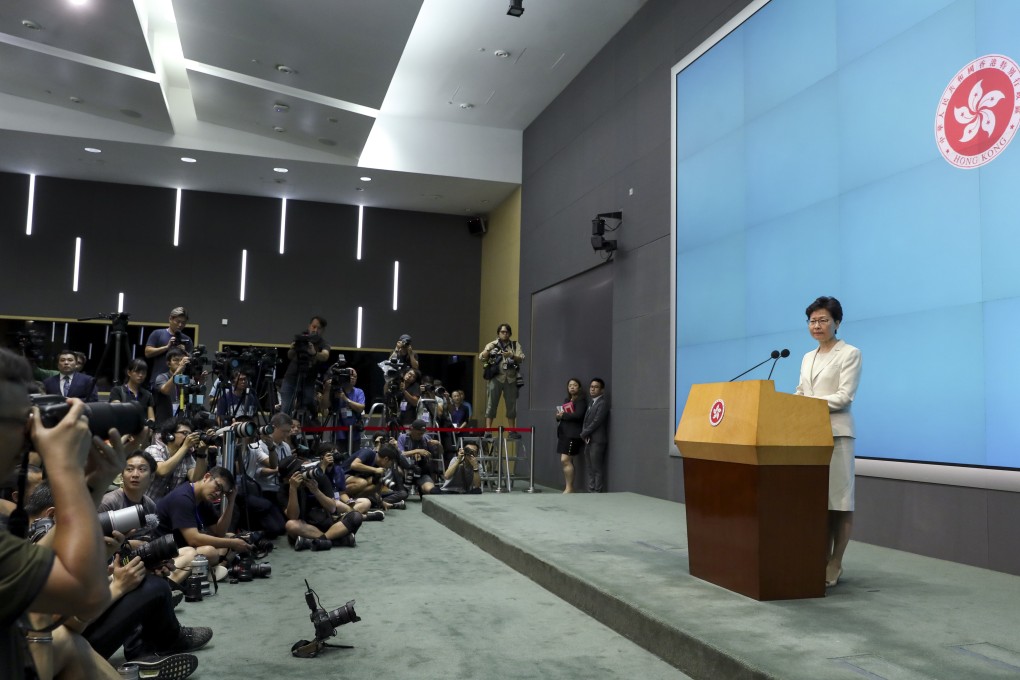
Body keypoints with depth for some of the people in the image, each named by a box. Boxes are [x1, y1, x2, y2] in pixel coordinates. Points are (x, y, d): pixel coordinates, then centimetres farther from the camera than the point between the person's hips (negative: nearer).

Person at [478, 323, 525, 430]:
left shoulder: (515, 345, 12)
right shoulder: (492, 345, 9)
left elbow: (521, 359, 0)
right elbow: (481, 358, 1)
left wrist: (512, 355, -19)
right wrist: (488, 351, -19)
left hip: (511, 379, 2)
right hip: (496, 378, -2)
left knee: (511, 406, 7)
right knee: (491, 405, -6)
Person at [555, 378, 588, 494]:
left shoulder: (581, 400, -5)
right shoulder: (567, 400, 20)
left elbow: (578, 415, -18)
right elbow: (561, 413, 21)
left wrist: (562, 415, -13)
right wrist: (558, 416, -1)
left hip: (573, 434, -8)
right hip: (563, 432, 8)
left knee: (565, 460, -13)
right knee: (567, 461, 8)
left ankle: (569, 488, -8)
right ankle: (568, 487, 12)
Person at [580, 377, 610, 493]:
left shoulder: (603, 402, -10)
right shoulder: (591, 403, 19)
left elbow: (596, 421, -16)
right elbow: (586, 421, 16)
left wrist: (584, 434, -8)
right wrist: (584, 434, -1)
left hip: (597, 441, -9)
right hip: (588, 440, 9)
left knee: (597, 469, -6)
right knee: (590, 469, 10)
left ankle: (598, 492, -2)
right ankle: (591, 491, 16)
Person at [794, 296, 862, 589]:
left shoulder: (850, 354, -2)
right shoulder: (807, 358, 19)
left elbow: (844, 396, -12)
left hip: (835, 433, -6)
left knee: (838, 499, -2)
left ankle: (835, 565, 4)